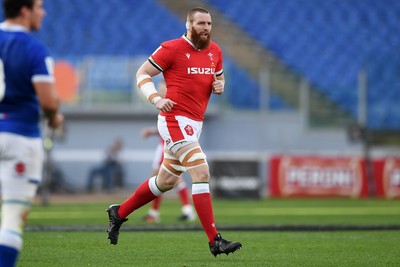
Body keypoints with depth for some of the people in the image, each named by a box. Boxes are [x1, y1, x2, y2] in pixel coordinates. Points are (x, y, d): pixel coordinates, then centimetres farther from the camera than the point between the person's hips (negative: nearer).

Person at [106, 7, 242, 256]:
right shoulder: (172, 48, -9)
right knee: (201, 173, -19)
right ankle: (215, 240, -20)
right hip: (175, 119, -8)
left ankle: (119, 213, 35)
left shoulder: (215, 51, 11)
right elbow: (142, 74, -3)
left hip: (195, 123, 8)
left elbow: (219, 77, 26)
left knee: (165, 182, 17)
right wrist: (157, 99, -18)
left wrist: (220, 85, 1)